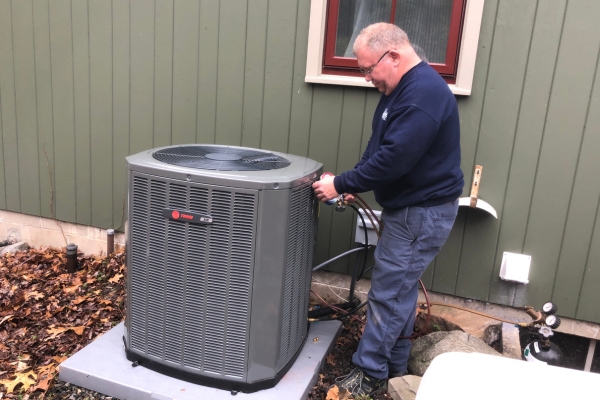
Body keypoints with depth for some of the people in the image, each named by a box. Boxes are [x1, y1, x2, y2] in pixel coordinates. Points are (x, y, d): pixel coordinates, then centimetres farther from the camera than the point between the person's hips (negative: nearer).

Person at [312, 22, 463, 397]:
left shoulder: (423, 93, -23)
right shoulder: (403, 87, 11)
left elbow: (393, 159, -28)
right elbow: (379, 146, 15)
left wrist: (341, 184, -18)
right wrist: (353, 184, 2)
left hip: (424, 213, -10)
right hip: (409, 207, 10)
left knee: (389, 294, -2)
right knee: (400, 289, 17)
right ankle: (395, 366, 31)